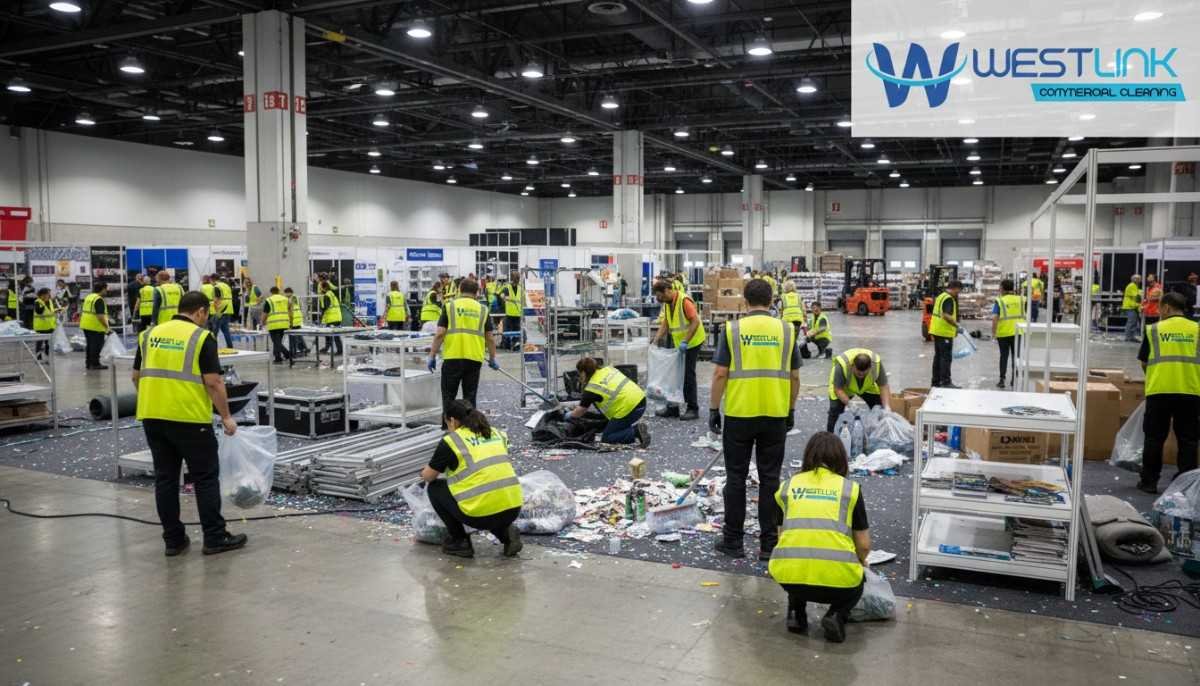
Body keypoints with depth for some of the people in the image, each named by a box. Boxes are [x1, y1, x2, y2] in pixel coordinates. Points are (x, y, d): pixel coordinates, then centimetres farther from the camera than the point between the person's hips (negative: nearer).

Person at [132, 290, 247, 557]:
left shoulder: (150, 334, 11)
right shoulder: (201, 337, -6)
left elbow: (137, 376, 16)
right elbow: (214, 382, -11)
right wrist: (226, 417, -4)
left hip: (152, 417, 6)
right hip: (189, 418, -6)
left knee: (165, 477, 11)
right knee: (205, 477, 3)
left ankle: (173, 539, 15)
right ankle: (215, 538, 7)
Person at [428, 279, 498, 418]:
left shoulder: (450, 306, 4)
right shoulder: (482, 310, 10)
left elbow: (440, 334, -4)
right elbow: (490, 338, 9)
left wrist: (432, 356, 1)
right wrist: (492, 359, 20)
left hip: (452, 357, -2)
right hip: (475, 359, 2)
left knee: (448, 395, 9)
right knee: (470, 396, 11)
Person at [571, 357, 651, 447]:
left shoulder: (591, 389, -3)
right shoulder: (608, 369, 14)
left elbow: (580, 412, 8)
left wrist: (569, 415, 30)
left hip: (628, 409, -8)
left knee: (606, 439, 8)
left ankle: (636, 432, -11)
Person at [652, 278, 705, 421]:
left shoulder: (684, 300, -21)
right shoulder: (667, 303, 5)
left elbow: (695, 321, -25)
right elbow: (665, 324, 10)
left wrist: (685, 342, -28)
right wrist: (656, 341, -1)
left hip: (692, 342, -8)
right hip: (678, 343, 8)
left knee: (688, 374, -3)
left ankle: (693, 409, 6)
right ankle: (673, 407, 19)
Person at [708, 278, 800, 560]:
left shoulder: (732, 329, -4)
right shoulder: (786, 330, 2)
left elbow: (720, 374, -7)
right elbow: (794, 377, 6)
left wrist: (713, 409, 1)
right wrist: (791, 410, 17)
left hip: (738, 414, -2)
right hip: (775, 416, 2)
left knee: (736, 478, 7)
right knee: (770, 479, 8)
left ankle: (733, 541, 14)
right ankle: (769, 544, 13)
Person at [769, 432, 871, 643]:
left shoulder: (787, 486, 17)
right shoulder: (850, 488, 12)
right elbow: (864, 546, 15)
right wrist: (859, 561, 38)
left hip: (788, 574, 1)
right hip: (836, 577, -1)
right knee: (855, 585, 34)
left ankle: (796, 615, 18)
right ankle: (836, 616, 6)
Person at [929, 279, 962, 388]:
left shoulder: (941, 296, 15)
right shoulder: (949, 299, -16)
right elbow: (946, 316, -27)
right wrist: (957, 326, -21)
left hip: (936, 331, 10)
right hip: (945, 333, -10)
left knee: (938, 356, 13)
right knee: (946, 358, -6)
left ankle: (935, 381, 17)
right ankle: (945, 382, -5)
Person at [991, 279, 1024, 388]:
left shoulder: (999, 301, -7)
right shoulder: (1020, 300, 3)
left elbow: (994, 318, -14)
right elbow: (1024, 316, 12)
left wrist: (993, 333, -10)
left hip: (1004, 333, -2)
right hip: (1018, 333, 2)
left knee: (1004, 356, 9)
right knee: (1016, 356, 12)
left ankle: (1002, 380, 9)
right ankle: (1015, 380, 14)